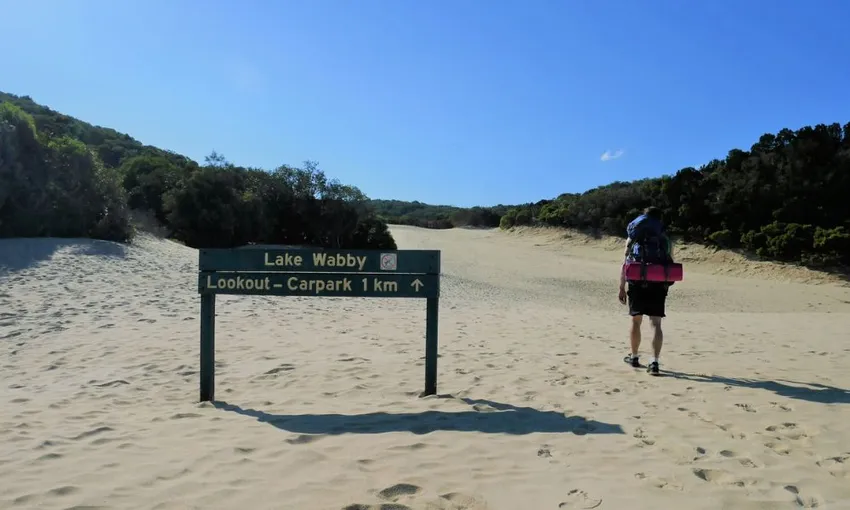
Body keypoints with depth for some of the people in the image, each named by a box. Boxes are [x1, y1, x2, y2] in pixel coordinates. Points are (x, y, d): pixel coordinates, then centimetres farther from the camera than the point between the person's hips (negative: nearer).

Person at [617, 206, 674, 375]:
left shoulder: (633, 239, 8)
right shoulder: (666, 240, 10)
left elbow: (624, 265, 2)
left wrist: (621, 287, 5)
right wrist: (666, 285, 20)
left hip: (637, 284, 0)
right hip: (659, 285, 0)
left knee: (636, 321, 14)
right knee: (656, 324, -1)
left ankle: (634, 357, 27)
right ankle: (654, 362, -10)